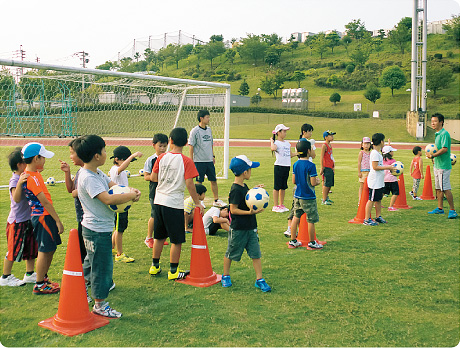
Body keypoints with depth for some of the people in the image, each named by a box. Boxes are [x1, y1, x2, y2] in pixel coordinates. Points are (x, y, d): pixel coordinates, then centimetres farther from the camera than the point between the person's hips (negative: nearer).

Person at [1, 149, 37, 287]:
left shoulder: (24, 178, 7)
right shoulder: (14, 180, -17)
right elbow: (16, 198, -32)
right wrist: (20, 183, -43)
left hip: (28, 218, 8)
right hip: (17, 221, -8)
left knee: (31, 247, 14)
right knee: (14, 249, 2)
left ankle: (30, 274, 27)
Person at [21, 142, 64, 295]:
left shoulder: (34, 174, 10)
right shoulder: (32, 178, -20)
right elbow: (44, 202, -20)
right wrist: (58, 221, -18)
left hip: (45, 216, 10)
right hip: (42, 217, -10)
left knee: (50, 249, 17)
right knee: (45, 251, -1)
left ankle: (44, 278, 30)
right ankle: (39, 285, 10)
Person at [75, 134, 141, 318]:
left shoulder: (97, 172, 7)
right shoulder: (88, 178, -24)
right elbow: (108, 199, -33)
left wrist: (130, 191, -11)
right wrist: (131, 196, -23)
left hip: (102, 227, 10)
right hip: (97, 230, -10)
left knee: (92, 261, 25)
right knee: (102, 265, 1)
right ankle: (100, 304, 15)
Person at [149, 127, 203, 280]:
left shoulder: (162, 157, 1)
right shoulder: (186, 161, -11)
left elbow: (153, 177, 4)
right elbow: (189, 184, -14)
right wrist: (197, 203, -6)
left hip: (159, 201, 5)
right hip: (174, 204, -5)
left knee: (159, 237, 18)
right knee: (176, 240, 6)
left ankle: (154, 266, 28)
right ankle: (173, 271, 13)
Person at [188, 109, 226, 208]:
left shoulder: (209, 130, 10)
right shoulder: (195, 131, -9)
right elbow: (191, 146, -8)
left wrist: (213, 155, 14)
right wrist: (191, 161, -10)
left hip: (209, 161, 6)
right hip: (199, 161, -6)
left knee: (214, 180, 9)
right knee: (199, 182, 2)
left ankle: (216, 200, 18)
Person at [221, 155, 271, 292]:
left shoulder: (244, 186, 8)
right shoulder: (235, 189, -20)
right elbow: (233, 209, -21)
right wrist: (250, 212, -27)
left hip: (250, 228, 8)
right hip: (238, 229, -8)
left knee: (256, 253, 6)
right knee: (231, 253, 11)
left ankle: (259, 280, 12)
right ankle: (226, 276, 29)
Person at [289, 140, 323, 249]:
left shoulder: (295, 164, 3)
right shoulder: (311, 166, -17)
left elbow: (294, 181, 7)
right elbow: (313, 183, -18)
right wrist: (317, 182, 3)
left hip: (297, 196, 7)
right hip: (308, 198, -7)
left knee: (296, 217, 14)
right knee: (311, 220, 5)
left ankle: (293, 240, 20)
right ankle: (312, 242, 14)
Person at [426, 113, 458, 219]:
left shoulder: (444, 134, -16)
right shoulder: (437, 134, 15)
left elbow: (444, 149, -24)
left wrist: (433, 155, -22)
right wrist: (431, 153, 5)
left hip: (443, 166, -10)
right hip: (437, 165, 10)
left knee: (445, 188, -7)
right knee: (438, 188, 15)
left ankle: (452, 210, 0)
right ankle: (440, 208, 24)